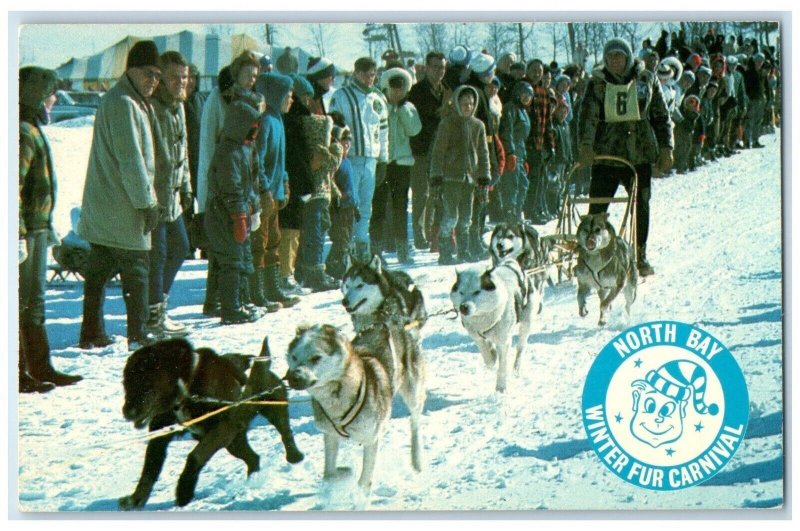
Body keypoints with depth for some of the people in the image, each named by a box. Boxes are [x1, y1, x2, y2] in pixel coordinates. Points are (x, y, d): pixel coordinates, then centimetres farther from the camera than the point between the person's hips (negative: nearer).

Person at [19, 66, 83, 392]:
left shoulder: (32, 130, 15)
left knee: (34, 303, 16)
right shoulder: (23, 133, -17)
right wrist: (19, 234, -25)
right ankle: (17, 373, 2)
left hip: (37, 228, 10)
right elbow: (14, 188, -22)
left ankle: (40, 369, 24)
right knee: (21, 304, -4)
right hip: (27, 230, -10)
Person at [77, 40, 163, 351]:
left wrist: (147, 199, 22)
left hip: (101, 209, 10)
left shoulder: (128, 102, 17)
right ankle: (138, 335, 3)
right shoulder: (123, 103, -15)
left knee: (98, 271, 11)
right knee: (136, 270, -2)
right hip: (123, 209, -10)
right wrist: (147, 203, -15)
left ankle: (92, 333, 16)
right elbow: (130, 160, -19)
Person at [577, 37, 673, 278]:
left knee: (641, 206, 5)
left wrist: (665, 147, 4)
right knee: (597, 206, -5)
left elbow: (661, 116, 12)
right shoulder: (597, 83, 4)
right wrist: (585, 145, -22)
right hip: (605, 153, -1)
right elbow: (588, 116, -6)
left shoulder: (646, 80, 7)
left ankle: (640, 257, 16)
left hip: (640, 154, 1)